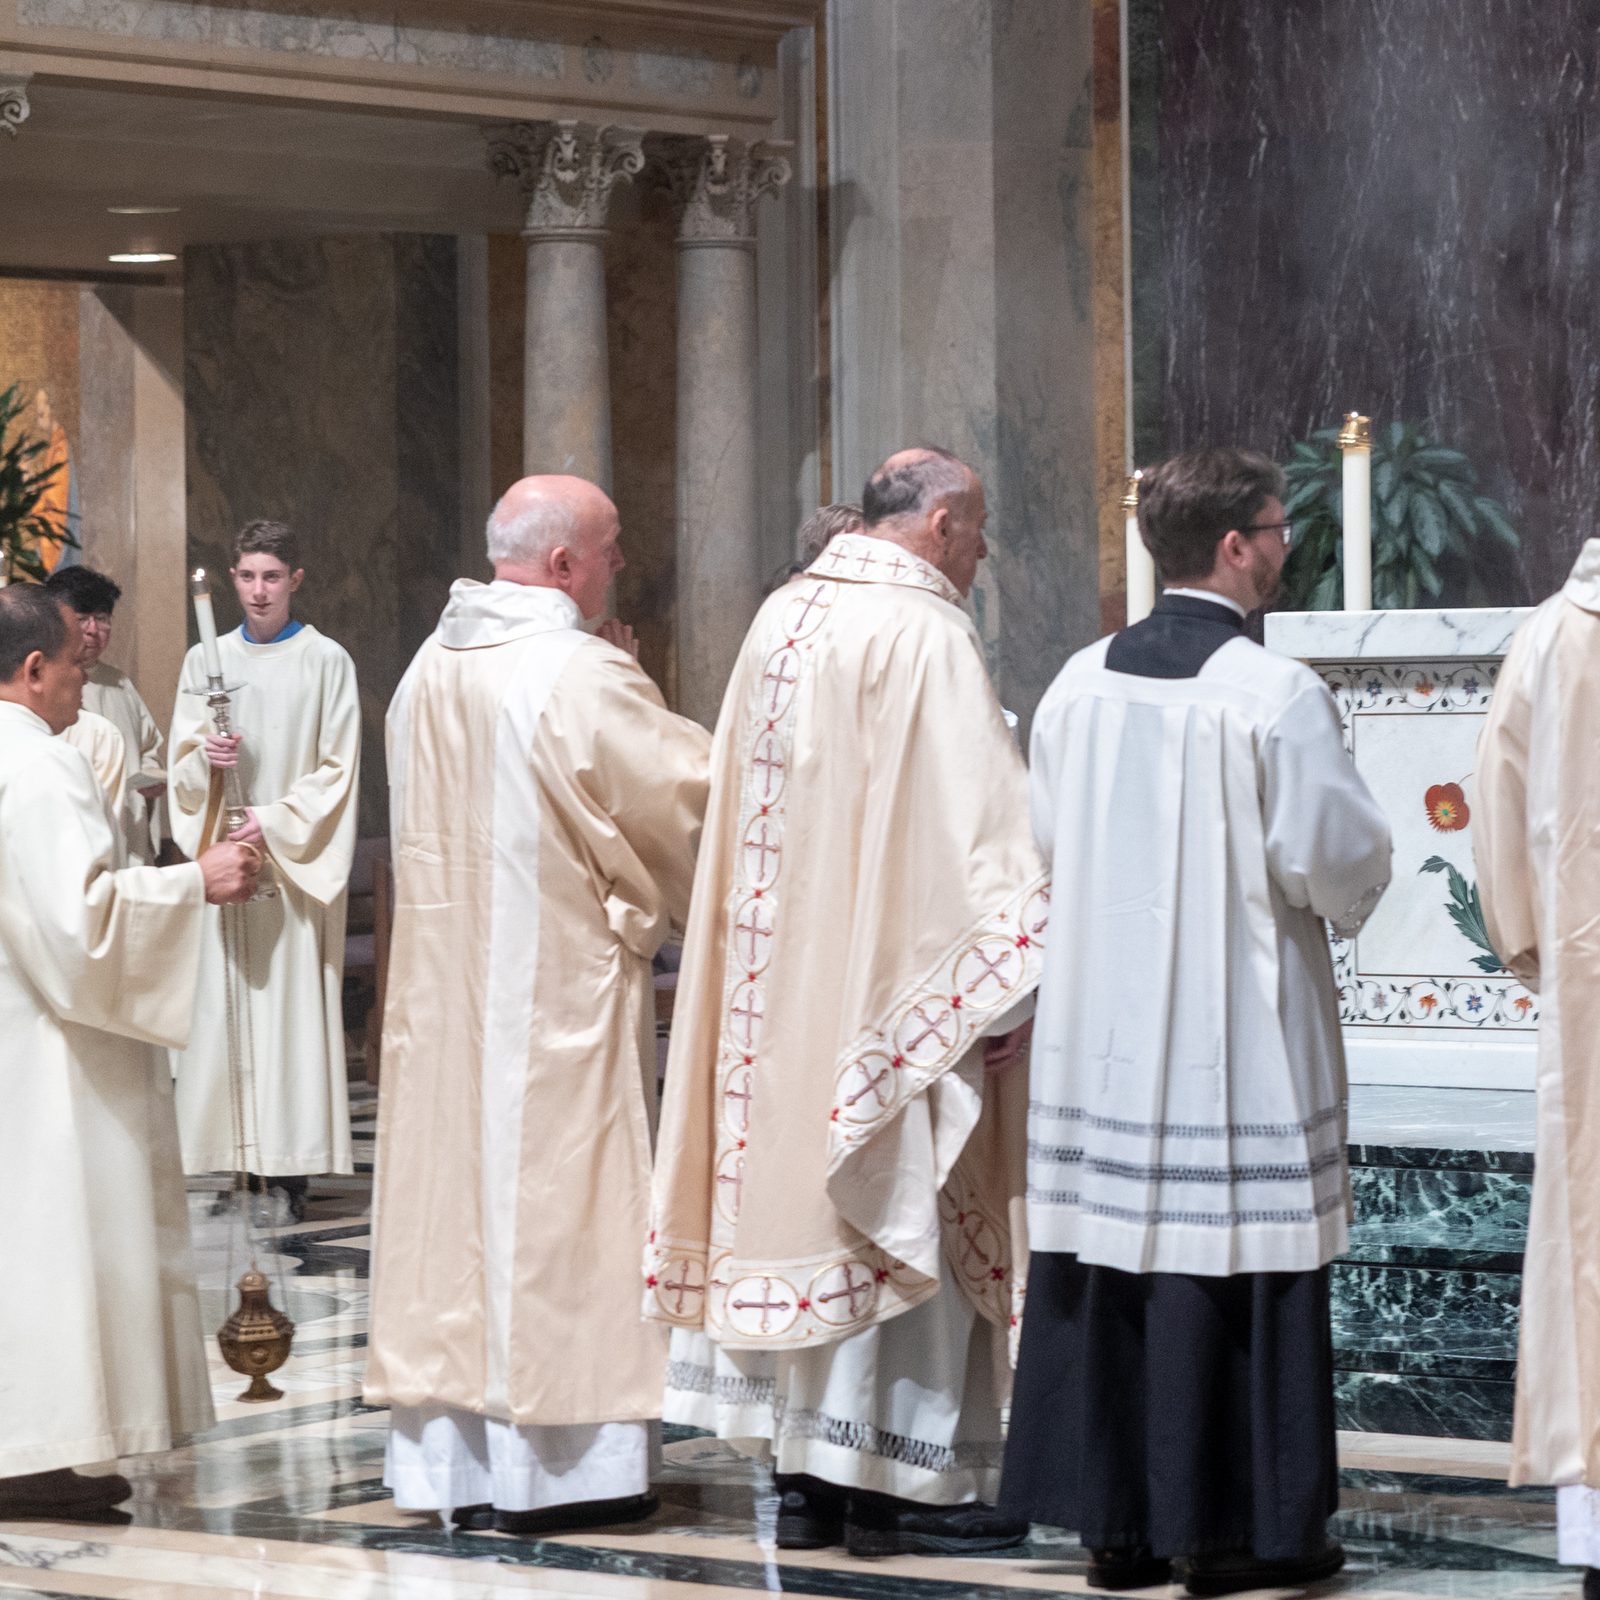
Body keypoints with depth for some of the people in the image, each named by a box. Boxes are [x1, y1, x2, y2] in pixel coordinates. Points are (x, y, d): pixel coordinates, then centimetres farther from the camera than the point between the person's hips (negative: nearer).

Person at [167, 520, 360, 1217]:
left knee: (295, 1000, -7)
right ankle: (235, 1160, -2)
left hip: (296, 861, -3)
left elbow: (338, 768, -2)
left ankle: (290, 1166, -7)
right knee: (222, 1001, -3)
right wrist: (206, 758, -12)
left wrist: (275, 822, -12)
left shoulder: (326, 662, 2)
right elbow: (181, 765, 10)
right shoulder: (205, 661, 12)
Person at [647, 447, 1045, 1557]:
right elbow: (978, 820, -18)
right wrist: (1017, 968, -14)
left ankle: (808, 1470, 14)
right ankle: (906, 1483, 2)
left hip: (782, 967, 8)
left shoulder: (782, 621, 11)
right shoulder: (925, 634, -14)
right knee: (902, 1212, -2)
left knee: (808, 1201, 10)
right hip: (893, 976, -8)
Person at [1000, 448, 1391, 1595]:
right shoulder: (1277, 694, -14)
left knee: (1109, 1261, 8)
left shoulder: (1080, 683, 4)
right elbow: (1337, 856, -12)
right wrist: (1351, 885, 10)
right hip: (1238, 1034, -5)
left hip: (1102, 1021, 5)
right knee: (1235, 1270, 1)